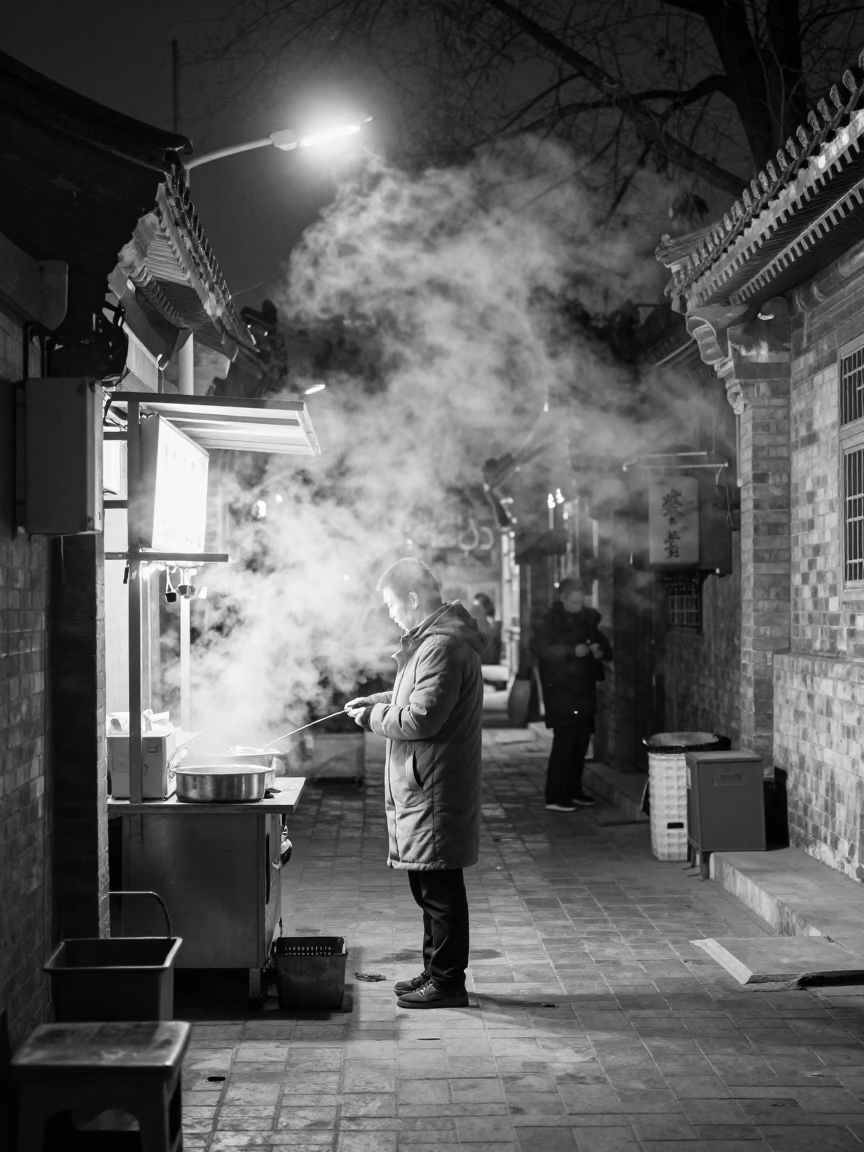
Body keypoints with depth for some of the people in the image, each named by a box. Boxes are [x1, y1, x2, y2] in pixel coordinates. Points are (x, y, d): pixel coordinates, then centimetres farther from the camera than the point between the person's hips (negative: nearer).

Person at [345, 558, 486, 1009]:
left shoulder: (443, 646, -20)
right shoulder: (432, 638, 14)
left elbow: (421, 718, -24)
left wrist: (375, 718, -9)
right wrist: (378, 701, 13)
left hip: (435, 789, -11)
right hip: (422, 785, 11)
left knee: (439, 886, -3)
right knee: (430, 886, 17)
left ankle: (447, 981, 5)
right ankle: (437, 972, 27)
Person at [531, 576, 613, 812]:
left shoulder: (588, 622, 14)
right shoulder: (551, 623, -4)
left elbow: (607, 649, 20)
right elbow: (539, 648, -19)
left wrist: (600, 651, -5)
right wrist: (572, 651, -26)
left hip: (584, 691, 6)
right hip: (561, 692, -6)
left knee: (581, 742, 7)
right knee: (564, 742, -10)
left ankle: (574, 791, 20)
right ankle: (555, 797, -7)